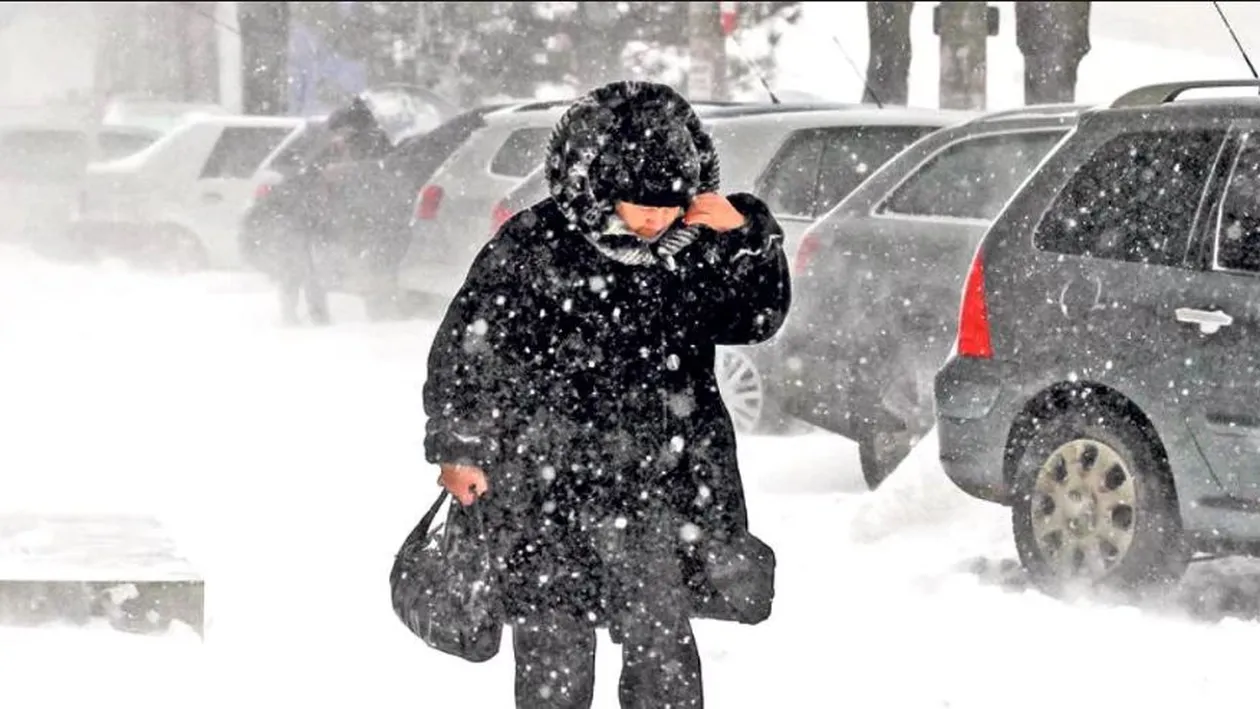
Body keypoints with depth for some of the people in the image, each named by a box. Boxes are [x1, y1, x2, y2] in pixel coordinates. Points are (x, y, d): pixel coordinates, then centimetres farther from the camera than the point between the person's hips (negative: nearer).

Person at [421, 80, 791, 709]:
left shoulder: (694, 245, 2)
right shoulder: (533, 246, -9)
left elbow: (756, 320, 10)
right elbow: (465, 347, -3)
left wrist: (746, 236, -6)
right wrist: (456, 448, -2)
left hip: (656, 482, 2)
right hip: (545, 490, -2)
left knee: (660, 636, -6)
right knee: (553, 648, 5)